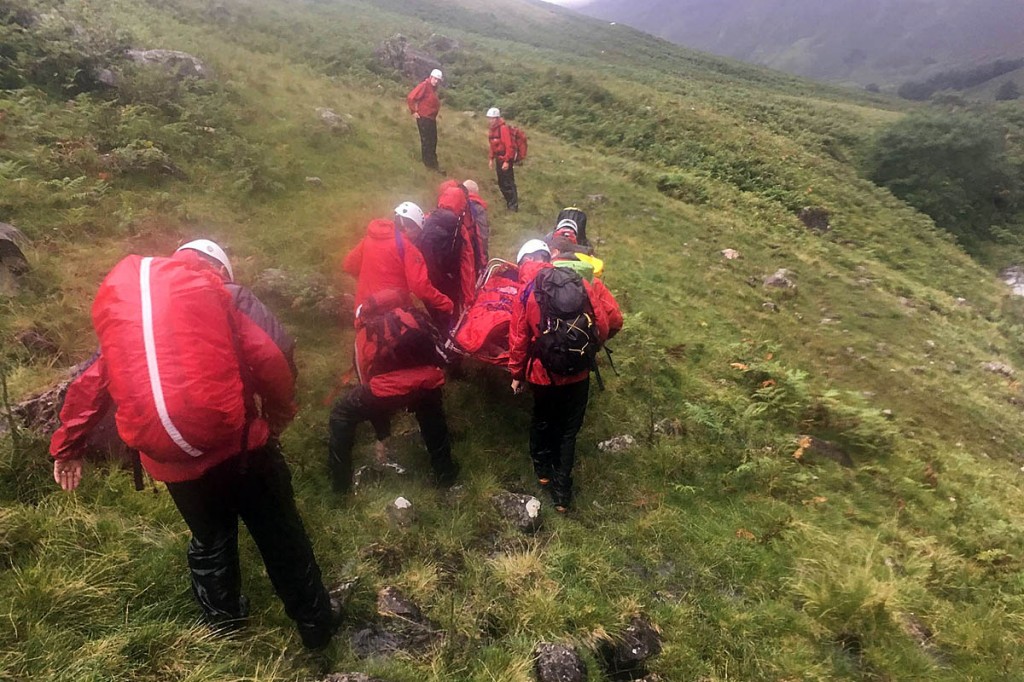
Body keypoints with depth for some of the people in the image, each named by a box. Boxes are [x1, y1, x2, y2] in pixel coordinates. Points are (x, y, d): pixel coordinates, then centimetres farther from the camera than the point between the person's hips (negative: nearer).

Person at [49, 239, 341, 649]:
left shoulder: (121, 305, 14)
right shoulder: (224, 294, -2)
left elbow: (92, 382, 18)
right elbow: (272, 356, -16)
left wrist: (68, 446, 27)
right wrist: (279, 413, -1)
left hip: (168, 457, 4)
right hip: (235, 442, -4)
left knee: (210, 539, 28)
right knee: (280, 535, 15)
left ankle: (225, 623, 46)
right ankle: (316, 622, 31)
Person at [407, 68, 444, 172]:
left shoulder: (433, 87, 10)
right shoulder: (424, 85, -17)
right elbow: (410, 97, -22)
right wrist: (413, 112, -16)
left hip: (431, 118, 9)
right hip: (423, 118, -9)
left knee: (433, 140, 15)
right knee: (426, 141, -1)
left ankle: (433, 162, 24)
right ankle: (429, 163, 5)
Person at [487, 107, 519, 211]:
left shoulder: (503, 129, -17)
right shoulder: (492, 129, 9)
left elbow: (509, 146, -21)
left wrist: (507, 161, -23)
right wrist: (491, 159, 15)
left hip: (505, 159, -9)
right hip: (498, 159, 9)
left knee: (508, 183, -5)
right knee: (501, 183, 15)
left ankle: (514, 205, 2)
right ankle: (509, 202, 27)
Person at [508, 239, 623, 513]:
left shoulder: (526, 293, -11)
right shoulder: (579, 282, -6)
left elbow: (518, 339, -9)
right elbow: (613, 320, -7)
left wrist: (517, 374, 5)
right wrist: (592, 344, 10)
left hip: (543, 373, -1)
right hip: (578, 372, 1)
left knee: (542, 419, 26)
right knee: (569, 429, 16)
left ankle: (542, 469, 44)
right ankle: (561, 492, 18)